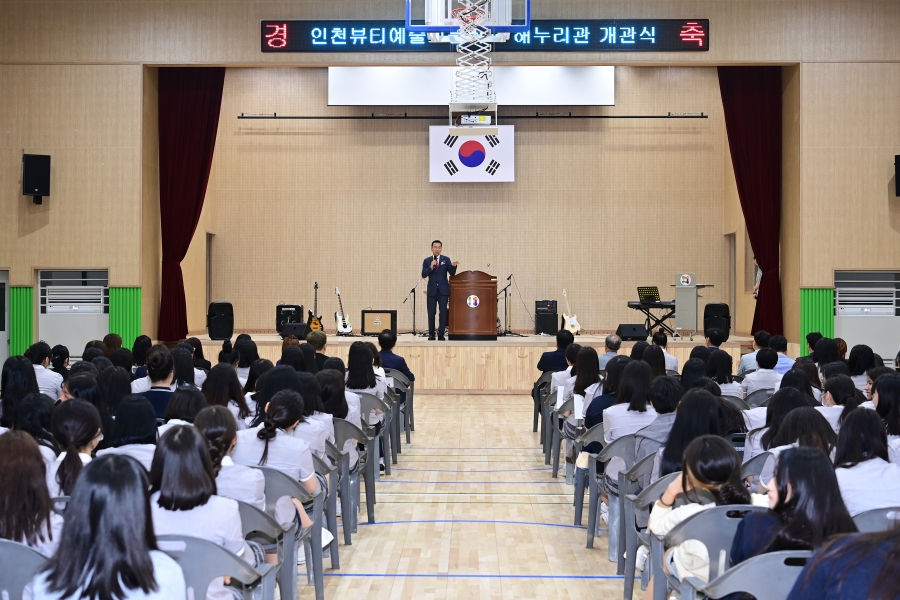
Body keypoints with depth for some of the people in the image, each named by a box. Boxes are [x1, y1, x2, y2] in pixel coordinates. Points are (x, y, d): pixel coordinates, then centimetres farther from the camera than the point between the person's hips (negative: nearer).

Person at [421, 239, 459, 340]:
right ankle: (431, 334, 11)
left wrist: (453, 266, -22)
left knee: (443, 312, -1)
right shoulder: (427, 261, 4)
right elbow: (423, 275, -4)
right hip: (432, 290, 0)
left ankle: (441, 334, 4)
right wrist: (431, 267, -19)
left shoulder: (446, 259, 4)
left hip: (443, 290, 0)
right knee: (431, 313, 4)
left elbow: (452, 273, -2)